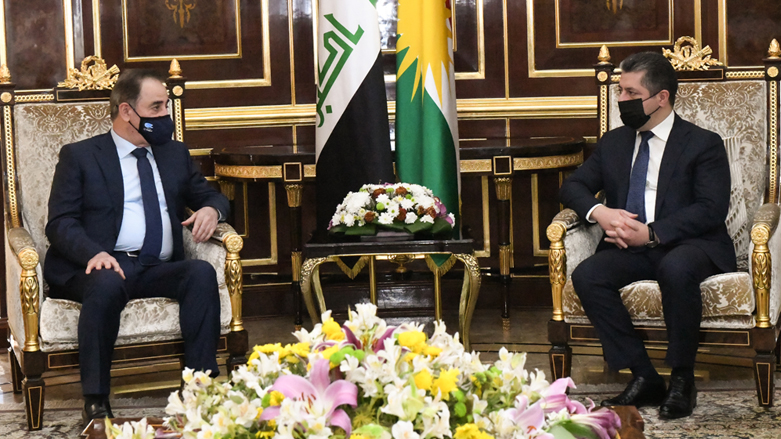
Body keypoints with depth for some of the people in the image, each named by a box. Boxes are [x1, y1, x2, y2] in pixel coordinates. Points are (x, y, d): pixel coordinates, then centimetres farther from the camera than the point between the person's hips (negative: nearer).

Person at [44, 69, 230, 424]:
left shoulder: (175, 154, 24)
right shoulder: (79, 156, 10)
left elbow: (209, 195, 29)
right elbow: (60, 222, 0)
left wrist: (211, 209, 1)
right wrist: (94, 253, -22)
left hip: (159, 270, 4)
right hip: (103, 266, -4)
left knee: (202, 272, -28)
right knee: (107, 284, -39)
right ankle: (95, 402, -32)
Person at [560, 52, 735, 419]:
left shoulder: (703, 144, 0)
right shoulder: (613, 142, 17)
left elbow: (712, 208, -11)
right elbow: (573, 186, 16)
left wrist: (652, 234, -22)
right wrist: (598, 212, -9)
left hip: (688, 244, -5)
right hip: (631, 247, 5)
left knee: (676, 269, -40)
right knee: (586, 276, -25)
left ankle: (682, 380, -22)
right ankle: (644, 378, -19)